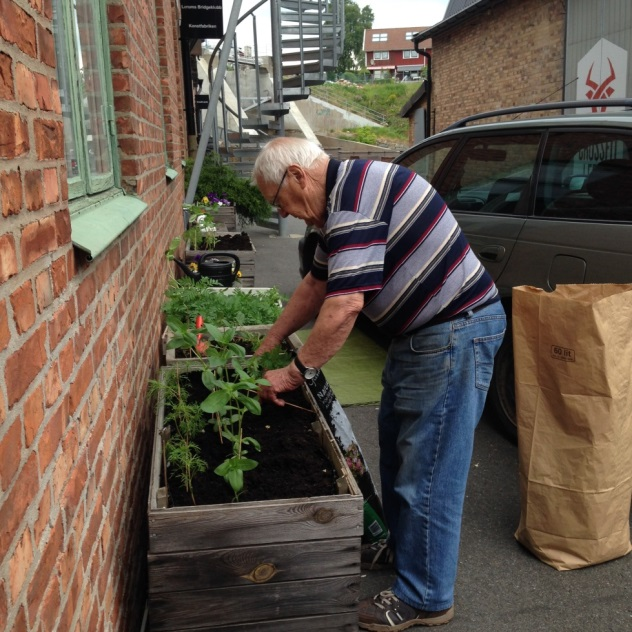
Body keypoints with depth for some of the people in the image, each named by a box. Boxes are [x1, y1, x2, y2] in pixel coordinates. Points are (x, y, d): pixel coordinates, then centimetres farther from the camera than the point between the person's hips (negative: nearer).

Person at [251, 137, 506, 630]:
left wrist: (295, 372, -16)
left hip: (455, 332, -11)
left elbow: (345, 304, -27)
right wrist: (269, 344, 22)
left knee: (427, 470, -2)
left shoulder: (354, 195, -21)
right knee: (397, 443, 21)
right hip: (422, 331, 11)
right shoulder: (341, 199, 12)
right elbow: (317, 284, 21)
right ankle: (403, 544, 40)